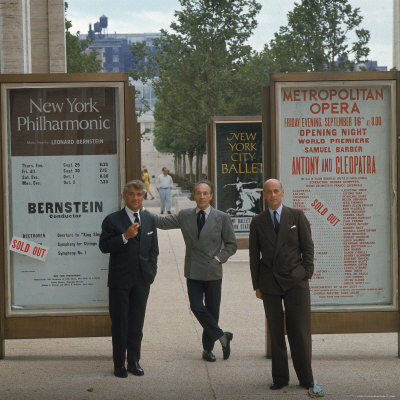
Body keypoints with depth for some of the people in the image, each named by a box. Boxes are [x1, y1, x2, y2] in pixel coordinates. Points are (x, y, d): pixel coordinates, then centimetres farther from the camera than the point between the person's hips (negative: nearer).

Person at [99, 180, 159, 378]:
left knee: (137, 322, 9)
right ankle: (119, 364, 12)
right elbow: (103, 246, -11)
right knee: (119, 322, 3)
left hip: (142, 280, 3)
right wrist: (125, 237, -22)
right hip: (120, 280, -3)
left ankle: (134, 361, 19)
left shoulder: (149, 219, 10)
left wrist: (151, 272, 8)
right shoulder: (112, 220, -3)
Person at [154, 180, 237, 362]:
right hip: (193, 272, 1)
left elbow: (231, 244, 5)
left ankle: (207, 349, 21)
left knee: (212, 311, 5)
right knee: (197, 308, -10)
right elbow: (162, 222, 9)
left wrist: (218, 258, -8)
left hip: (213, 272, -1)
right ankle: (222, 336, 7)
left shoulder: (222, 218, -1)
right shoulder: (185, 215, 6)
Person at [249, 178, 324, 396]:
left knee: (300, 331, -3)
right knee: (275, 332, 4)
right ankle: (280, 378, 13)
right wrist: (257, 285, 6)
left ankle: (307, 379, 8)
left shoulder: (297, 216, 4)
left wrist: (306, 275, -2)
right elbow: (254, 255, 9)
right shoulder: (257, 222, 8)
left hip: (295, 281, -1)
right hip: (270, 284, 1)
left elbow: (307, 246, 5)